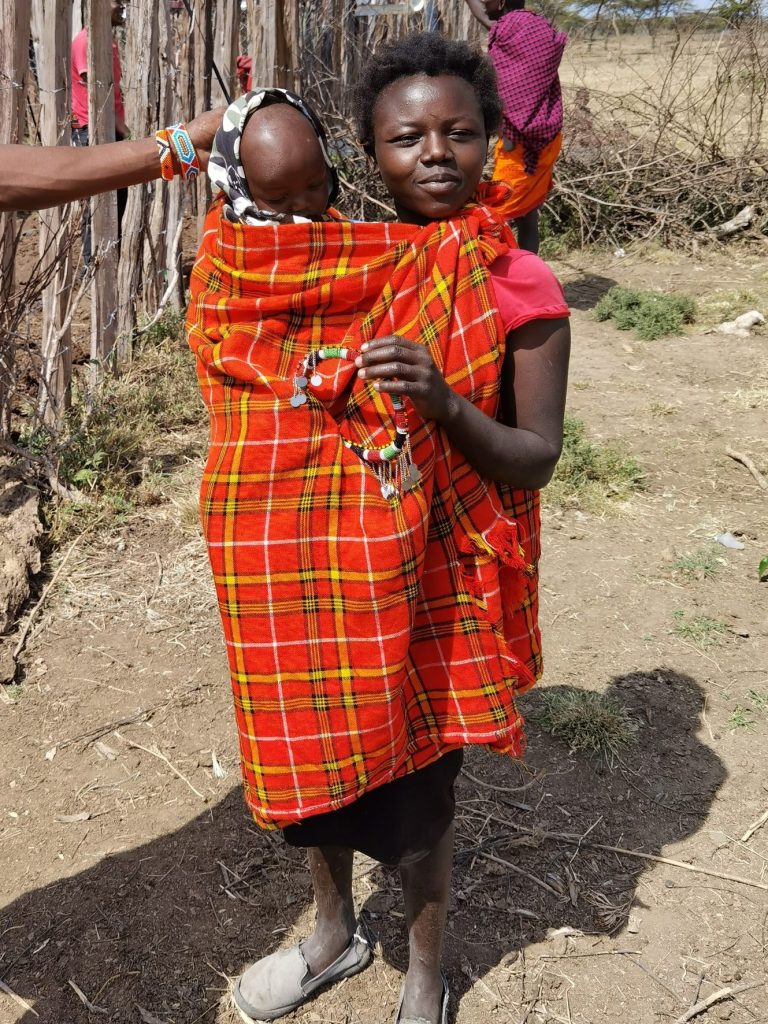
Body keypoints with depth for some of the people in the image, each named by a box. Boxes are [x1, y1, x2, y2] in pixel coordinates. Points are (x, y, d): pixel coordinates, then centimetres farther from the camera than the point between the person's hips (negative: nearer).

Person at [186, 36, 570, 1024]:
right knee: (309, 759, 19)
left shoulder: (519, 287, -12)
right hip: (314, 572, 4)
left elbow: (535, 460, -11)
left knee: (415, 791, 12)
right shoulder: (328, 259, 0)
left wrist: (445, 404, -30)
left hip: (427, 584, -4)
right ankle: (334, 933, 49)